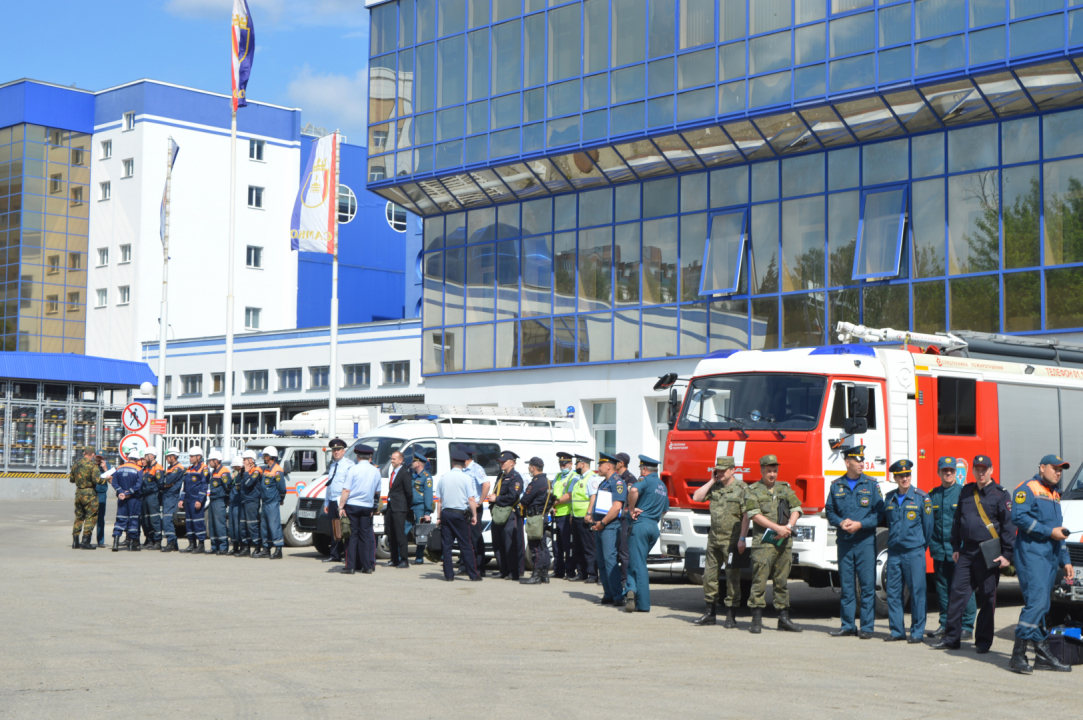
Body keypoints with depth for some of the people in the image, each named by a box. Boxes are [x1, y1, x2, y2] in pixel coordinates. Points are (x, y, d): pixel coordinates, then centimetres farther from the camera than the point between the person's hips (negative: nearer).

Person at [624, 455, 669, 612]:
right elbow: (665, 509, 28)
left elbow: (634, 490, -28)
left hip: (640, 524, -7)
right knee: (638, 562, 16)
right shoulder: (663, 486, 19)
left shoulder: (646, 481, -6)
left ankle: (643, 604, -14)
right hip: (654, 527, 7)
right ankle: (631, 590, 1)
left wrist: (631, 509, -17)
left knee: (639, 565, -6)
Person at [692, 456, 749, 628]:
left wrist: (742, 539, -16)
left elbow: (746, 516, -10)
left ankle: (731, 617, 3)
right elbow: (696, 497, 5)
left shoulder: (742, 488, -6)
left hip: (732, 541, -6)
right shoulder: (714, 487, 11)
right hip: (714, 539, 6)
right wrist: (712, 481, 2)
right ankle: (710, 614, 18)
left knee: (732, 578, -3)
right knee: (709, 575, 8)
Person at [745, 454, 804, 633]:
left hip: (785, 542, 4)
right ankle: (757, 620, -5)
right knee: (760, 579, -8)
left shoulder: (785, 488, 17)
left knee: (782, 580, 9)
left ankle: (784, 618, 14)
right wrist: (778, 528, -14)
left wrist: (788, 527, -9)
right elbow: (754, 515, -8)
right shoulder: (752, 490, 3)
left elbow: (796, 509, 10)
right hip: (763, 542, -4)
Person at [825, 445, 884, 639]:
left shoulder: (871, 484, 3)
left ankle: (867, 627, 3)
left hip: (865, 541, -2)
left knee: (867, 585, -3)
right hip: (844, 541, 2)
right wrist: (840, 522, -7)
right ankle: (848, 625, 14)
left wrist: (860, 524, -12)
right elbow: (830, 511, 12)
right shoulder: (836, 486, 9)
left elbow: (879, 512, 0)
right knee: (846, 585, 6)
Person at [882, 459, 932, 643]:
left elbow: (928, 524, 2)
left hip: (914, 552, -4)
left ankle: (917, 631, 5)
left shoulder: (921, 497, -2)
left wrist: (922, 546, 7)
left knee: (917, 592, -2)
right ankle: (896, 630, 12)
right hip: (894, 552, 4)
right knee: (893, 592, 4)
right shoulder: (889, 498, 10)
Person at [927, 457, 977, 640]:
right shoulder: (932, 495, 12)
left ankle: (966, 627, 4)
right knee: (942, 589, 10)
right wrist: (930, 545, 6)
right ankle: (945, 625, 19)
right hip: (939, 551, 4)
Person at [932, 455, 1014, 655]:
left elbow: (1008, 526, -4)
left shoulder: (1000, 494, -2)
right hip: (966, 553, 4)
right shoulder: (965, 493, 12)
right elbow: (956, 521, 18)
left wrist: (1007, 554, -9)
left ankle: (983, 641, 11)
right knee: (957, 593, 1)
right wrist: (955, 548, 13)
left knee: (987, 598, 2)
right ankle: (951, 637, 6)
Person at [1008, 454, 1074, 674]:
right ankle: (1018, 654, -18)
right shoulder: (1028, 489, -3)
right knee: (1036, 601, -17)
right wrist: (1049, 531, -15)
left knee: (1041, 606, 9)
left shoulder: (1054, 495, 25)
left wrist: (1065, 560, 24)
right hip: (1031, 553, -9)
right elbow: (1018, 517, -16)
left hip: (1050, 557, 9)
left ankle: (1043, 654, 9)